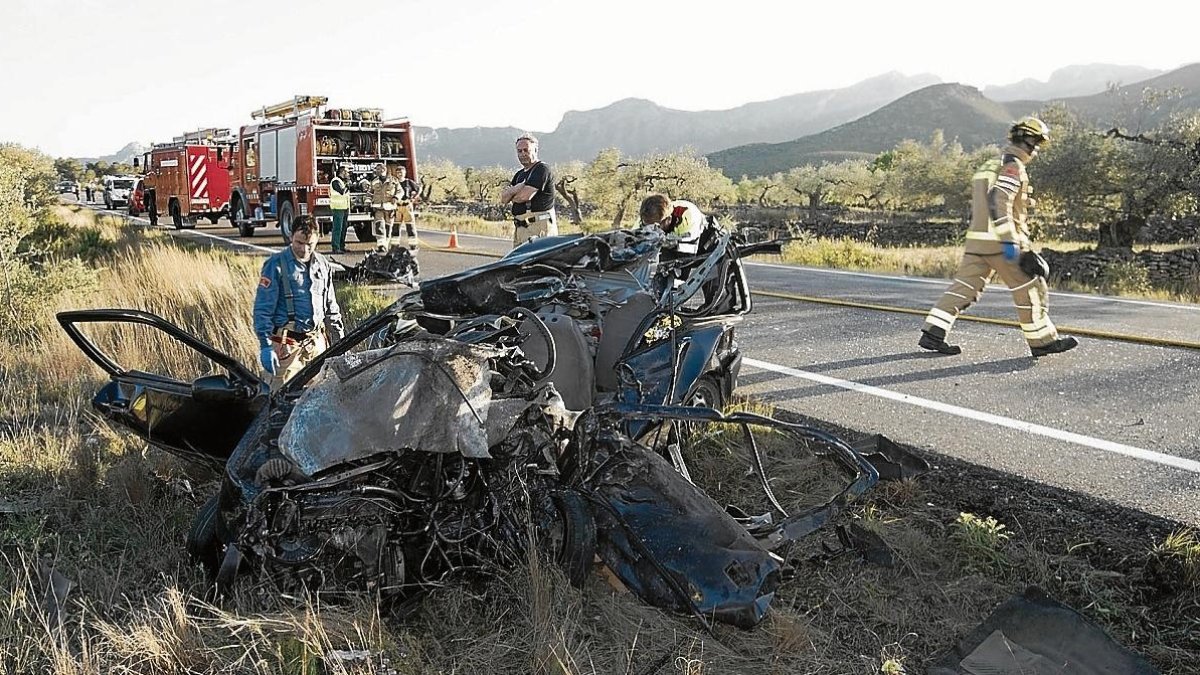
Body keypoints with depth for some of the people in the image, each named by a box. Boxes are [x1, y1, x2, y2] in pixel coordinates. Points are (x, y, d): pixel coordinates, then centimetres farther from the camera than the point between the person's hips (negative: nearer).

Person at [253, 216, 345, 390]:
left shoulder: (323, 264, 10)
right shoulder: (276, 265, -7)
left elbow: (331, 307, 20)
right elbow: (262, 309, -8)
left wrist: (340, 339, 17)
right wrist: (266, 346, -15)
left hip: (317, 342, 5)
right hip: (288, 344, -5)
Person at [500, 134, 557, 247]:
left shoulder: (542, 169, -5)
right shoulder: (520, 174, 23)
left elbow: (525, 196, -15)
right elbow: (503, 198, 13)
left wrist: (511, 196, 8)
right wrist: (516, 189, -8)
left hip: (539, 227, -9)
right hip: (519, 228, 9)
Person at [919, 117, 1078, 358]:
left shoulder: (991, 165, 20)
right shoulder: (1013, 166, -9)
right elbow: (998, 201, -23)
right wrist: (1009, 240, -26)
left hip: (976, 240, 9)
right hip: (1000, 241, -9)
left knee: (964, 287, 7)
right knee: (1030, 289, 3)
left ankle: (932, 333, 1)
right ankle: (1042, 341, 11)